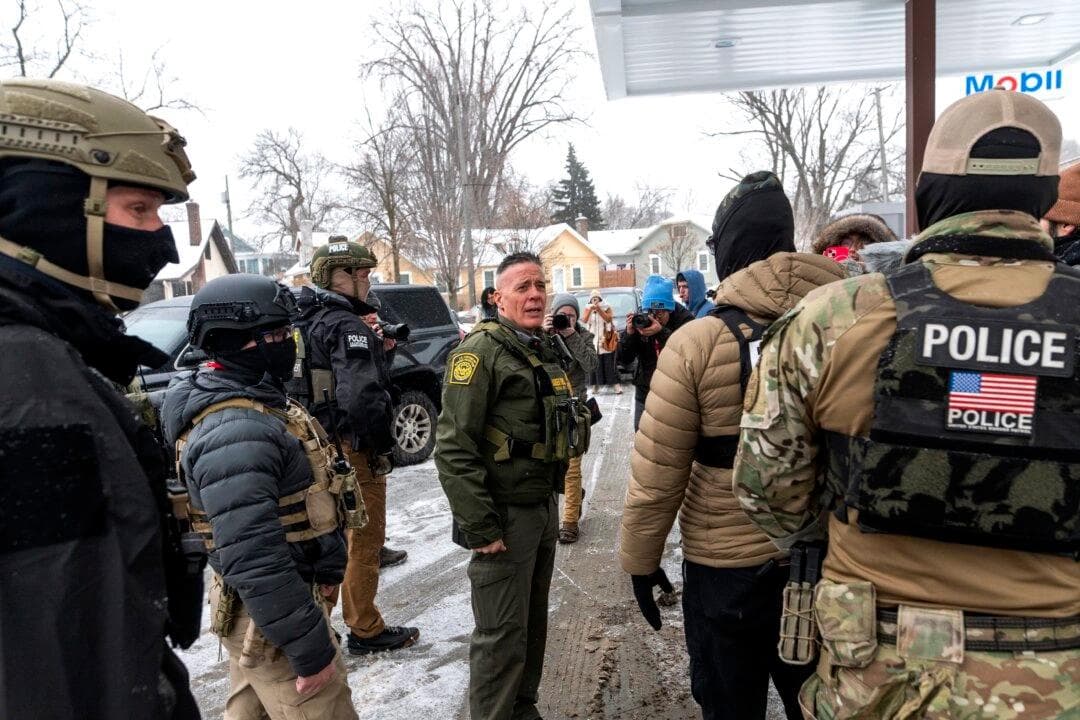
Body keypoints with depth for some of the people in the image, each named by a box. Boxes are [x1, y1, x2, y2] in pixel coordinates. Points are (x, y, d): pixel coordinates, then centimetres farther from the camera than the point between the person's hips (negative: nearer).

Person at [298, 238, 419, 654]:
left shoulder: (310, 320, 11)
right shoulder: (348, 327, -19)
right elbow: (362, 396, -29)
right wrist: (381, 446, -17)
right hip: (352, 446, -9)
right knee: (364, 541, 4)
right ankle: (365, 631, 16)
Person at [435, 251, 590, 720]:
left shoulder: (545, 348, 12)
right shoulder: (481, 350, -16)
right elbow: (454, 448, -20)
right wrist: (479, 526, -22)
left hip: (544, 507, 8)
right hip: (505, 515, -8)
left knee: (533, 623, 20)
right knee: (502, 636, 3)